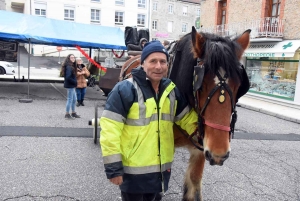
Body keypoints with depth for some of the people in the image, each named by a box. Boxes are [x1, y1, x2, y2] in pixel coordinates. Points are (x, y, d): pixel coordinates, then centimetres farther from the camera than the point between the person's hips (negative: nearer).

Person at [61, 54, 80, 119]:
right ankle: (67, 114, 8)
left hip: (72, 85, 10)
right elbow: (68, 77, -25)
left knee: (74, 99, 18)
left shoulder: (72, 66, 11)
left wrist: (75, 82, 2)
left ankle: (73, 113, 30)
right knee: (70, 99, -2)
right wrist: (75, 82, -16)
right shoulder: (69, 67, -18)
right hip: (70, 85, -10)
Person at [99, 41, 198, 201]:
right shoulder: (125, 89, -18)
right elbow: (110, 129, -19)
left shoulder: (172, 90, 1)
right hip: (133, 169, -6)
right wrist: (113, 166, -19)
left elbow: (186, 118, 12)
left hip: (162, 167, 6)